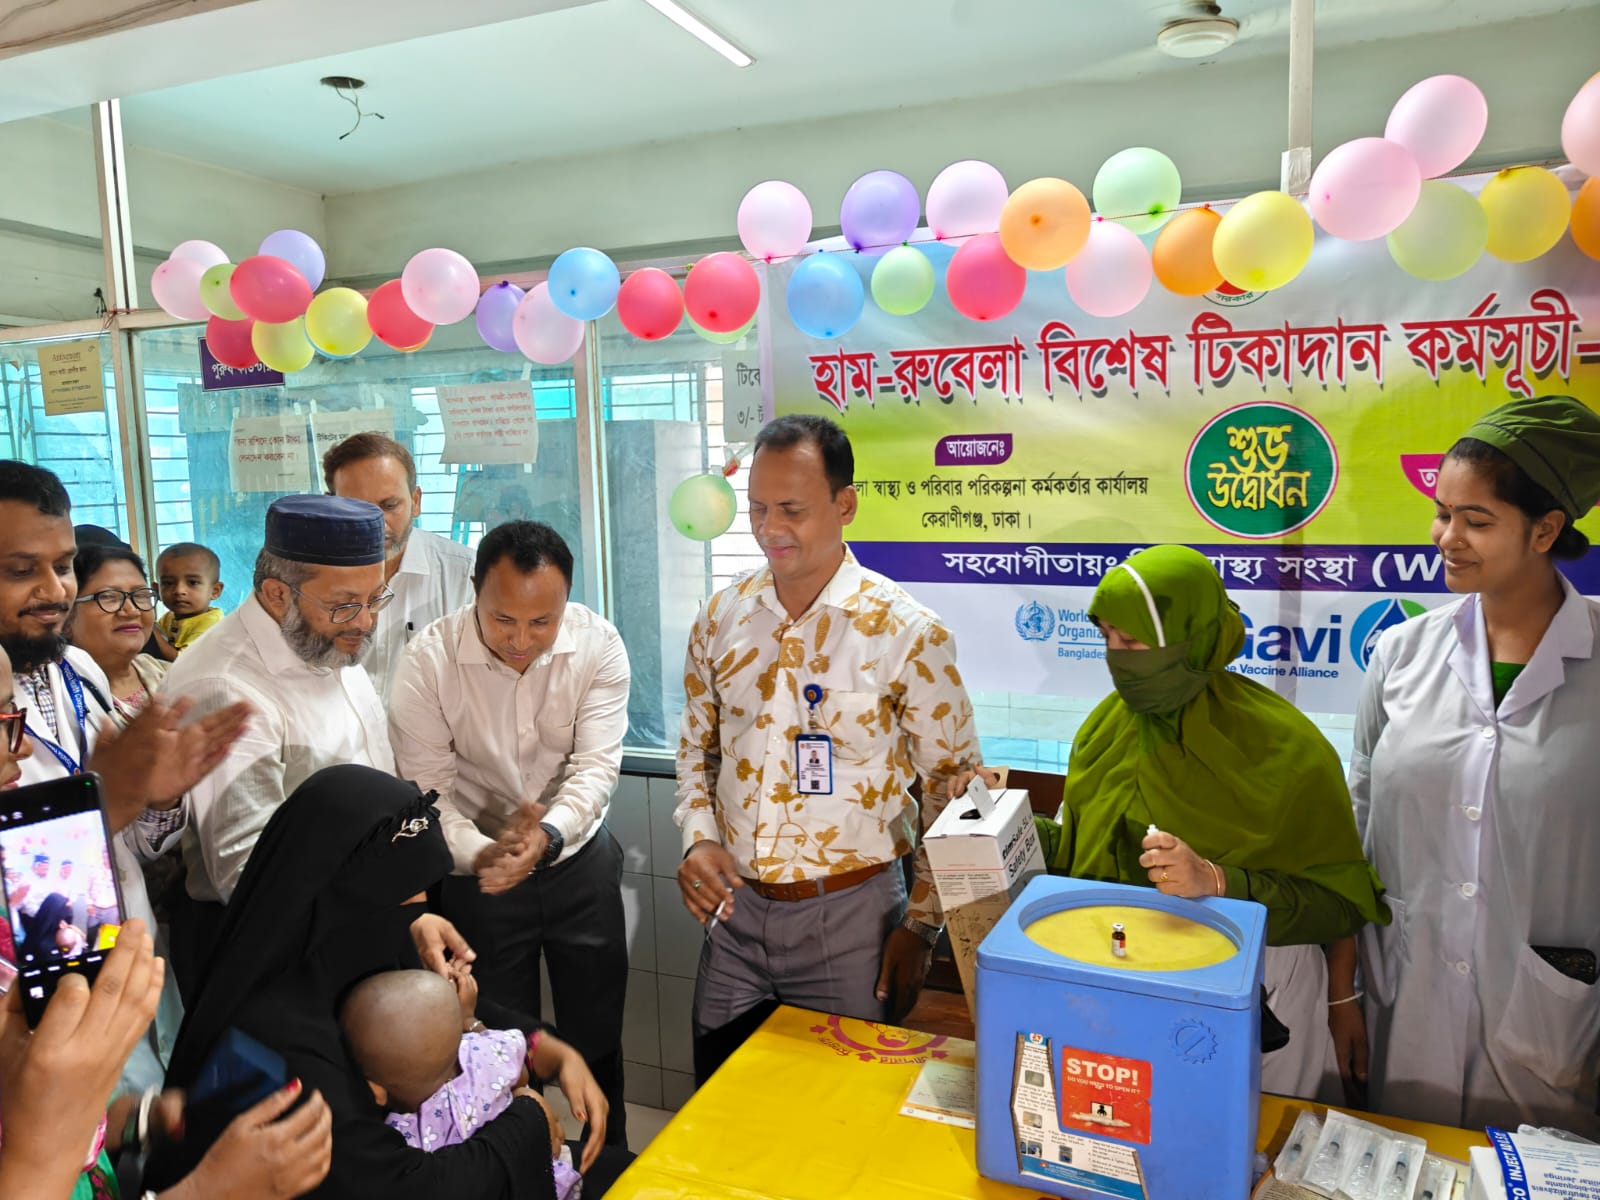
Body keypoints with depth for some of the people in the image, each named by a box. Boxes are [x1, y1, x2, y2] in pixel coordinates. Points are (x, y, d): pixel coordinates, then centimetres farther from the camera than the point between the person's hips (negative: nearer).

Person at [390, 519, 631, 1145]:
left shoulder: (598, 644, -17)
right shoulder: (430, 660, -19)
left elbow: (596, 766, -19)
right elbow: (427, 793, -17)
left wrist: (548, 835, -38)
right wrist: (481, 854, -35)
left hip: (579, 859, 1)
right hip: (479, 870, -1)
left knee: (597, 1033, 17)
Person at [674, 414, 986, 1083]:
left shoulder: (908, 633, -13)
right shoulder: (722, 618, 1)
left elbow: (952, 787, -6)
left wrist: (920, 924, -7)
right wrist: (699, 838, -4)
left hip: (850, 913, -4)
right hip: (735, 903, 4)